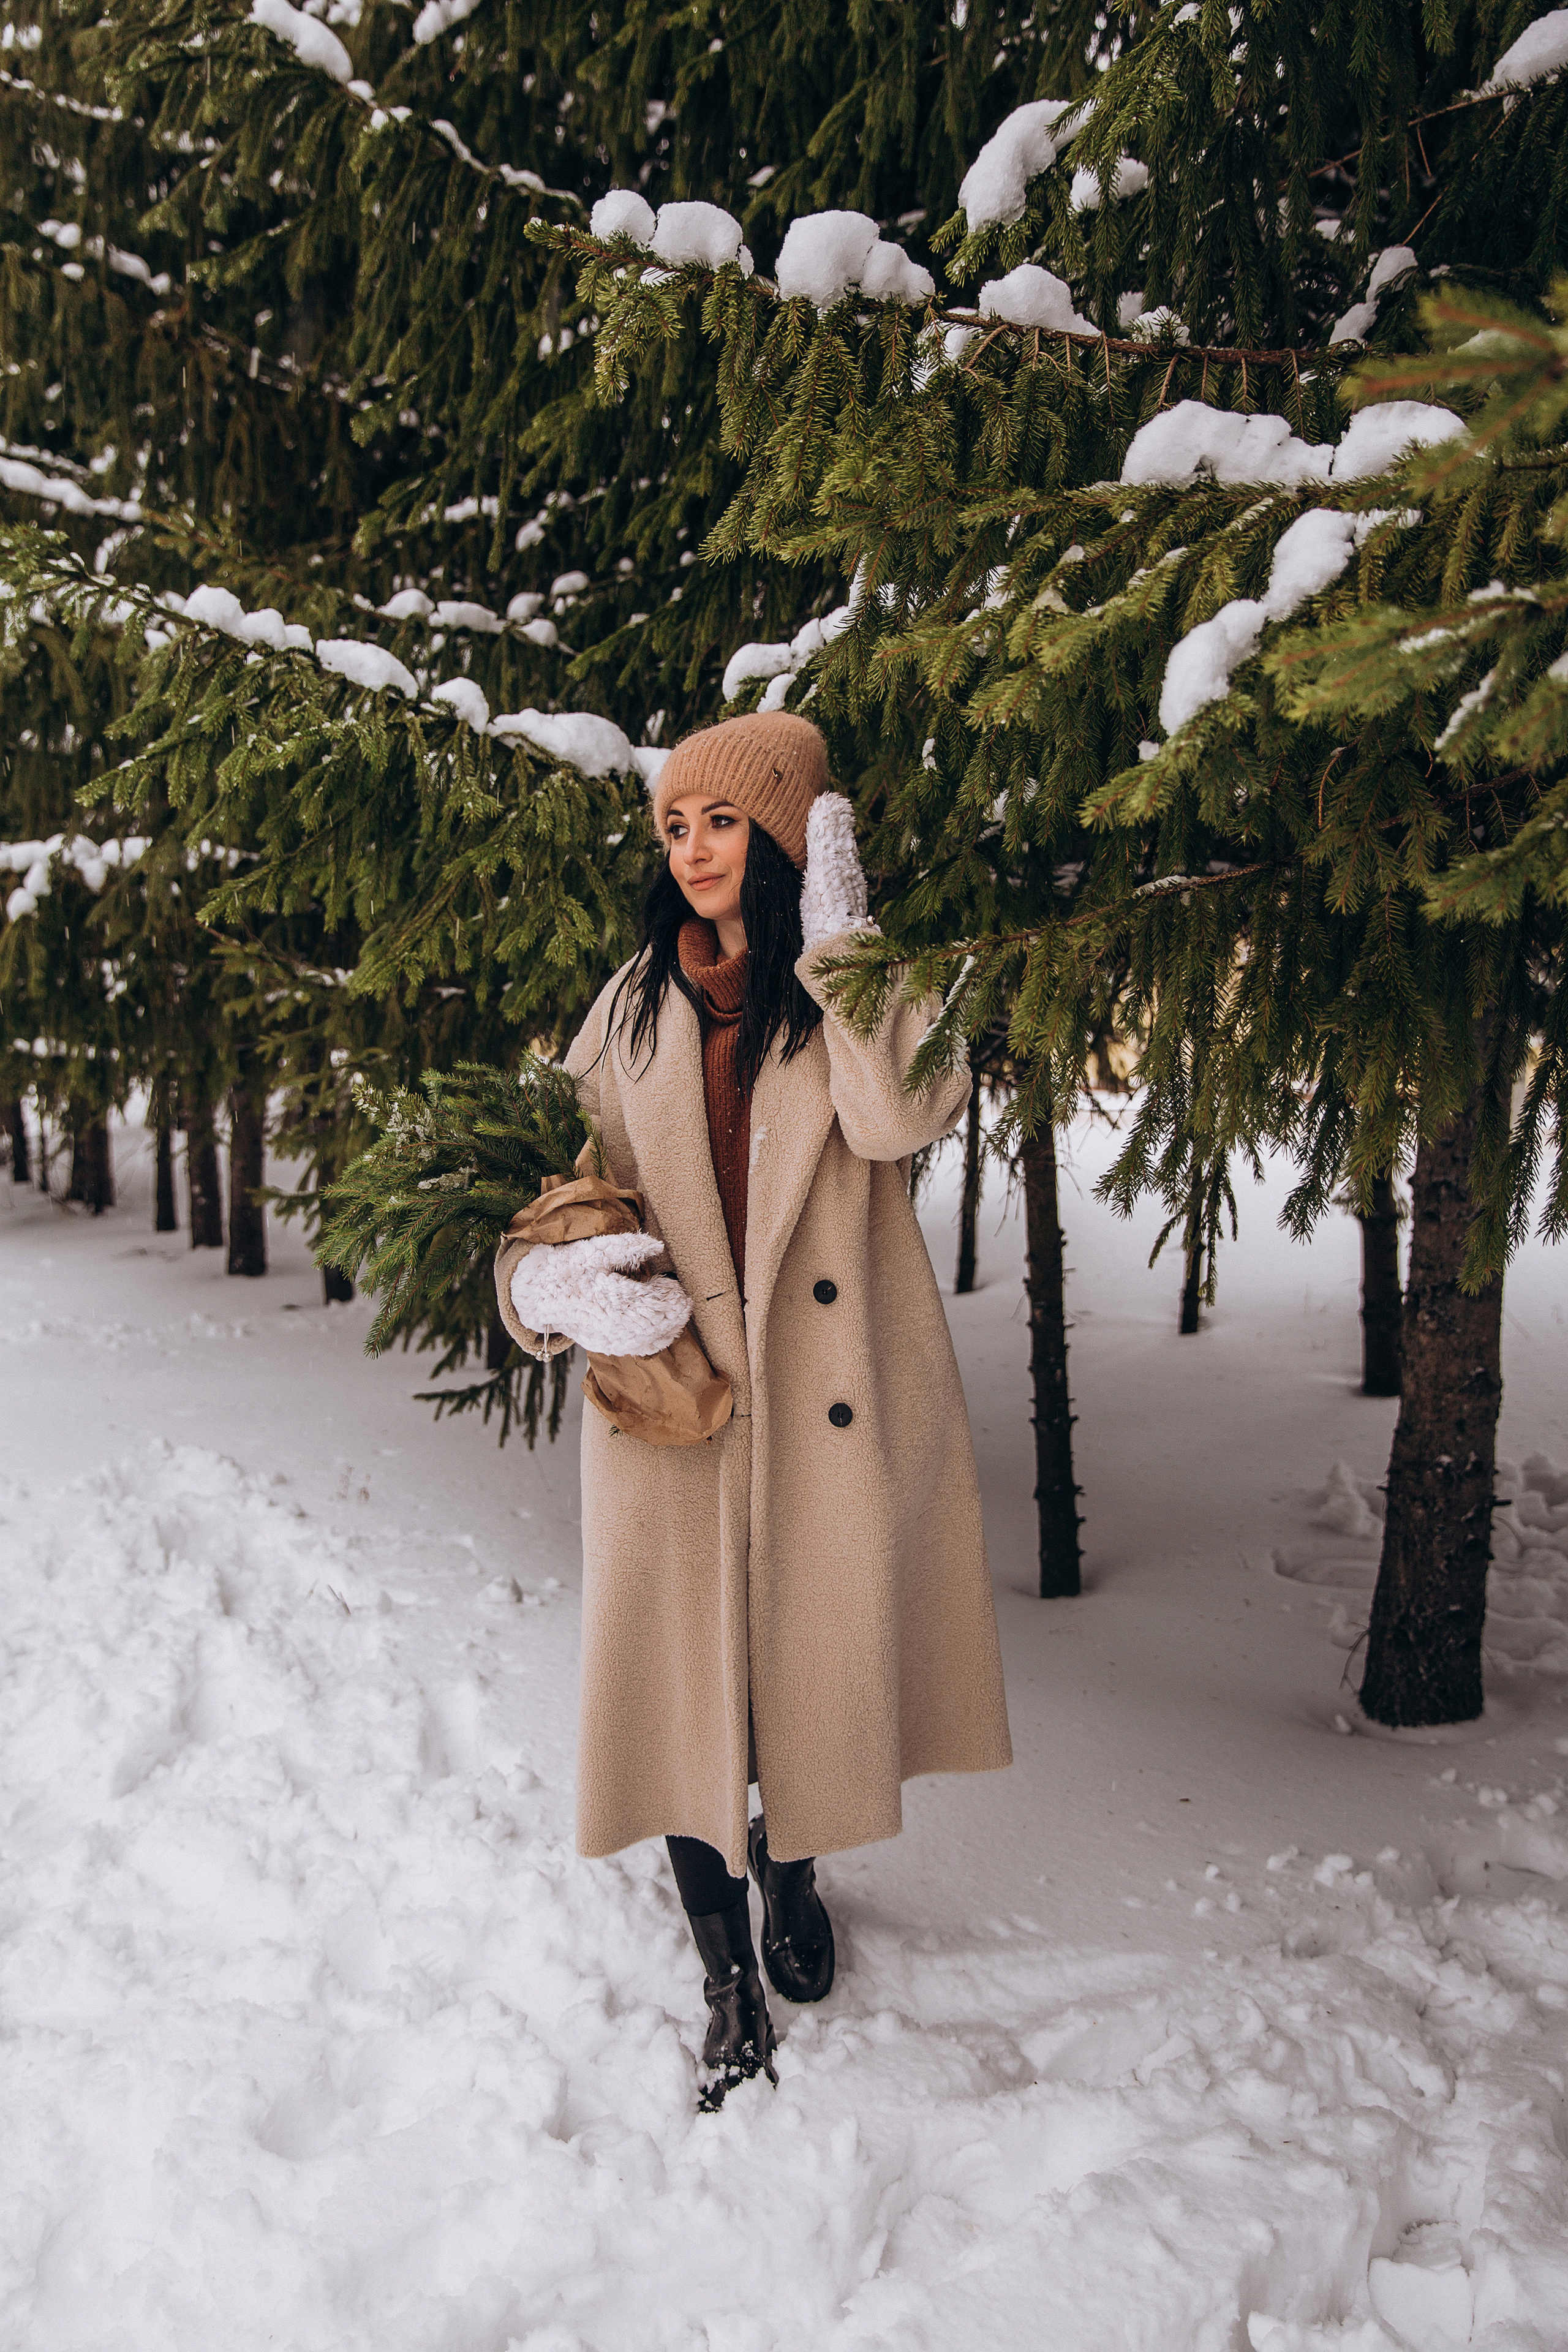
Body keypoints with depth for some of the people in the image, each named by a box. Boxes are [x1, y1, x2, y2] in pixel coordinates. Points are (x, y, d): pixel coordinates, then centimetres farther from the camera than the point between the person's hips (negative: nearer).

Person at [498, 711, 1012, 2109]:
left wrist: (840, 947, -16)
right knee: (685, 1665, 1)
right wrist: (558, 1281, -7)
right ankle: (729, 1980, 19)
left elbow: (902, 1118, -22)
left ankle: (795, 1871, 43)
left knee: (816, 1652, 11)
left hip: (829, 1390, -1)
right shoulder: (636, 1006, 8)